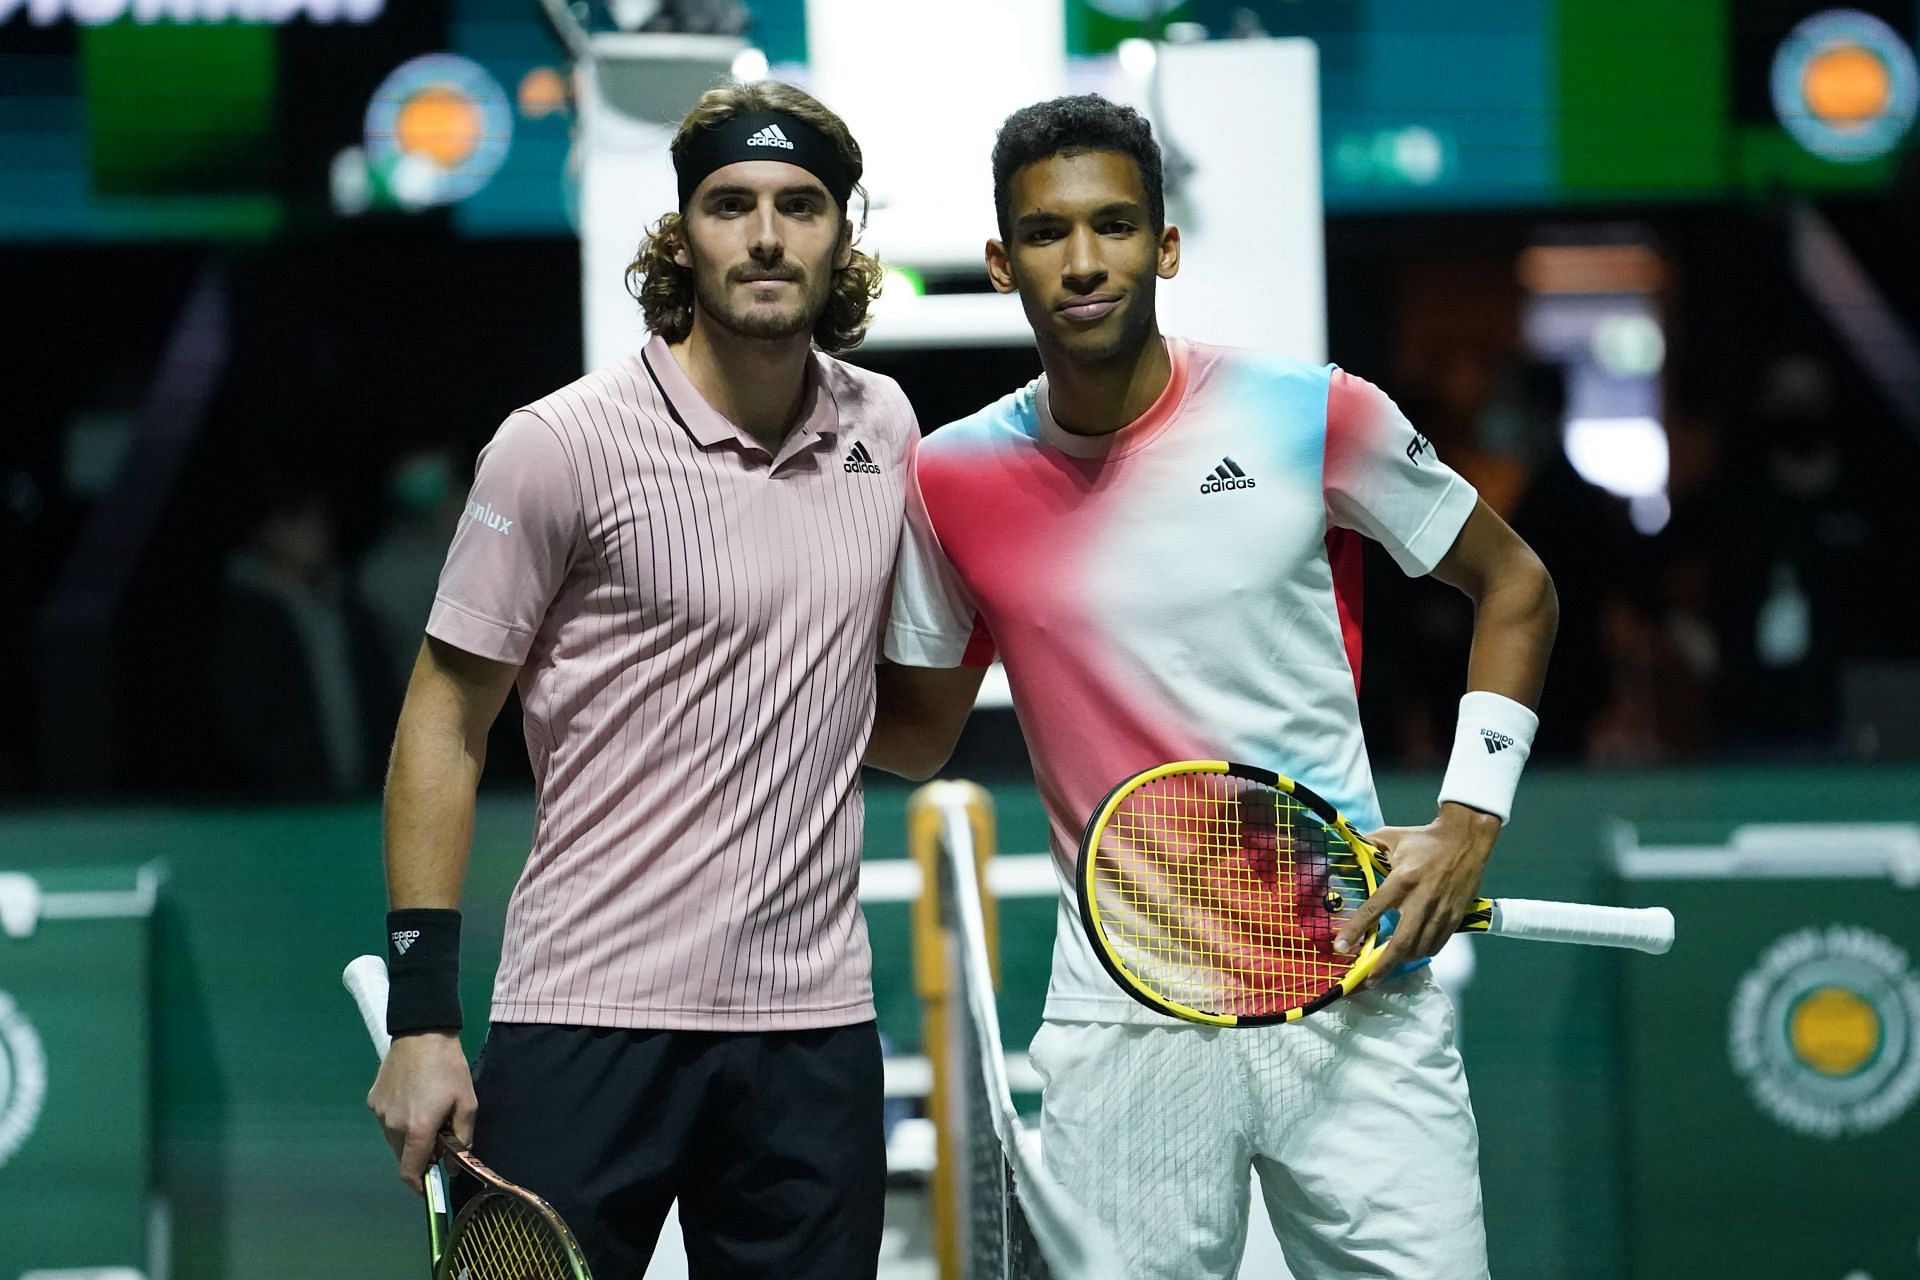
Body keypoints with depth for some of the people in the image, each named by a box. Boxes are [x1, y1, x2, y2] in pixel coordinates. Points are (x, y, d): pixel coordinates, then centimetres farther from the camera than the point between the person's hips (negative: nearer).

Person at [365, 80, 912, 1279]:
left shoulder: (883, 426, 9)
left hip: (815, 1031, 5)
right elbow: (446, 720, -4)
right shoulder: (563, 446, -7)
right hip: (592, 1020, -4)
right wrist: (422, 1014, -9)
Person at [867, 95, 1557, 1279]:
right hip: (1122, 1029, 1)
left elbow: (1514, 585, 8)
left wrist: (1469, 821, -2)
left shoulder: (1311, 417, -4)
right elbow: (921, 732, 14)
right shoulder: (954, 480, 2)